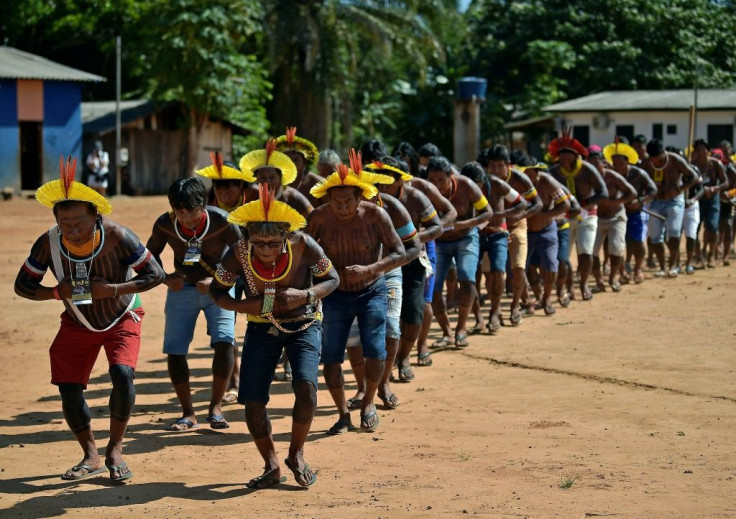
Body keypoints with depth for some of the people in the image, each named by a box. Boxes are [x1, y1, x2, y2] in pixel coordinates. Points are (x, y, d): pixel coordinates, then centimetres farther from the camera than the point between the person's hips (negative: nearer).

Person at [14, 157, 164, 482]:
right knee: (68, 388, -4)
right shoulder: (48, 243, -21)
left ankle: (115, 450, -3)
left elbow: (155, 274, -20)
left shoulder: (116, 236, -27)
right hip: (77, 324, 3)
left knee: (122, 374, -24)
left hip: (121, 318, -3)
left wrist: (114, 289, -32)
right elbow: (22, 285, -9)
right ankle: (91, 457, 17)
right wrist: (57, 292, -27)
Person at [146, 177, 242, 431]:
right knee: (174, 351, -5)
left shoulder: (222, 222, -24)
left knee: (224, 342, -21)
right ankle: (188, 413, 11)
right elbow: (149, 256, 1)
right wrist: (165, 278, -16)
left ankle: (215, 408, -5)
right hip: (182, 289, 2)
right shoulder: (165, 224, -17)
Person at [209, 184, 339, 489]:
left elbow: (331, 279, -8)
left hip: (303, 325, -2)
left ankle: (296, 454, 2)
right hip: (262, 329, 2)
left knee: (306, 386, -24)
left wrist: (304, 295, -27)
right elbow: (218, 291, -5)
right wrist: (249, 306, -23)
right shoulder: (238, 254, -20)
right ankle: (272, 467, 18)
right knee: (252, 400, -6)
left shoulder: (303, 246, -24)